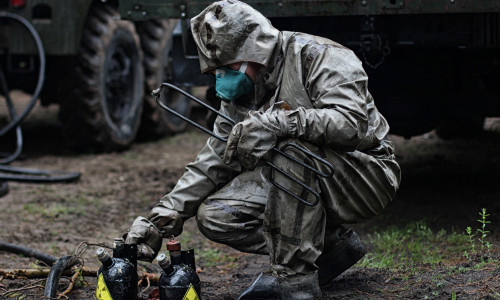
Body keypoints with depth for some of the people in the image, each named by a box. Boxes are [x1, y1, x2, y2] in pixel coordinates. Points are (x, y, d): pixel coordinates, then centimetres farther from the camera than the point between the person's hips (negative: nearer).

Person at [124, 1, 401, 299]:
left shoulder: (320, 57, -16)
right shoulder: (239, 95, 6)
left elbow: (352, 124, -31)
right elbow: (212, 164, 5)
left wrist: (277, 121, -41)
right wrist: (162, 219, -6)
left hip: (365, 179, -7)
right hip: (305, 188, 8)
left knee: (289, 147, -35)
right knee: (214, 217, -9)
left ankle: (294, 275, -27)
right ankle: (330, 244, -1)